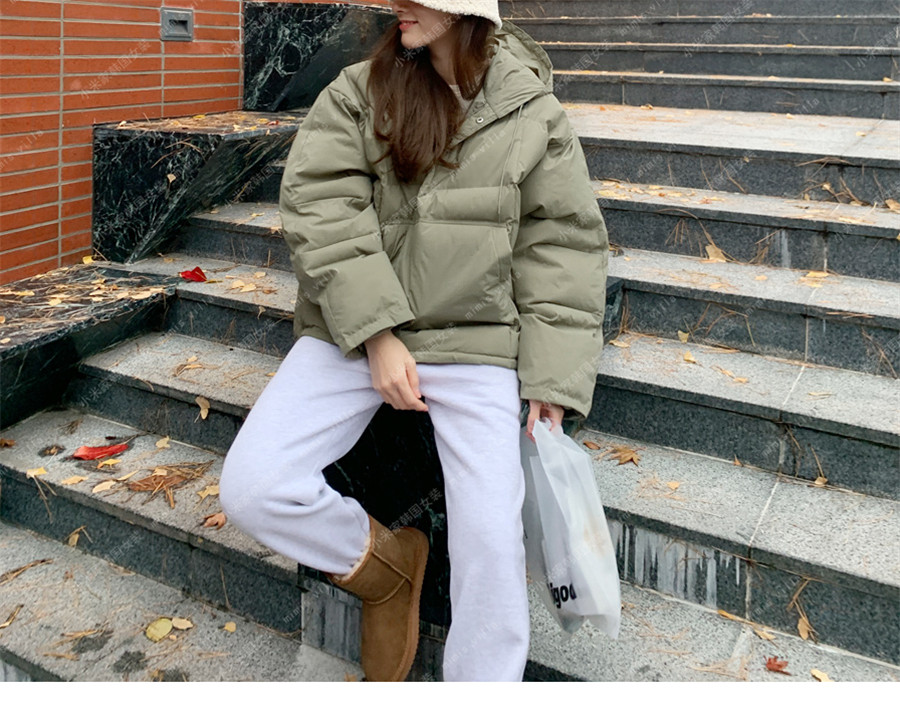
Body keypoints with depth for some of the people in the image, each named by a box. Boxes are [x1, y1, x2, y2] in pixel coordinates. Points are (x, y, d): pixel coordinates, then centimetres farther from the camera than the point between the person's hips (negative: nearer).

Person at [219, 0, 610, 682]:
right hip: (356, 328, 2)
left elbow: (563, 243, 2)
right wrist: (376, 333, -17)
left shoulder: (534, 114, 2)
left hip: (475, 338, -1)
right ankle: (385, 561, 15)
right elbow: (320, 206, -7)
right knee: (251, 488, -13)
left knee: (493, 540, -13)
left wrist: (550, 382, -7)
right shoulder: (358, 91, 3)